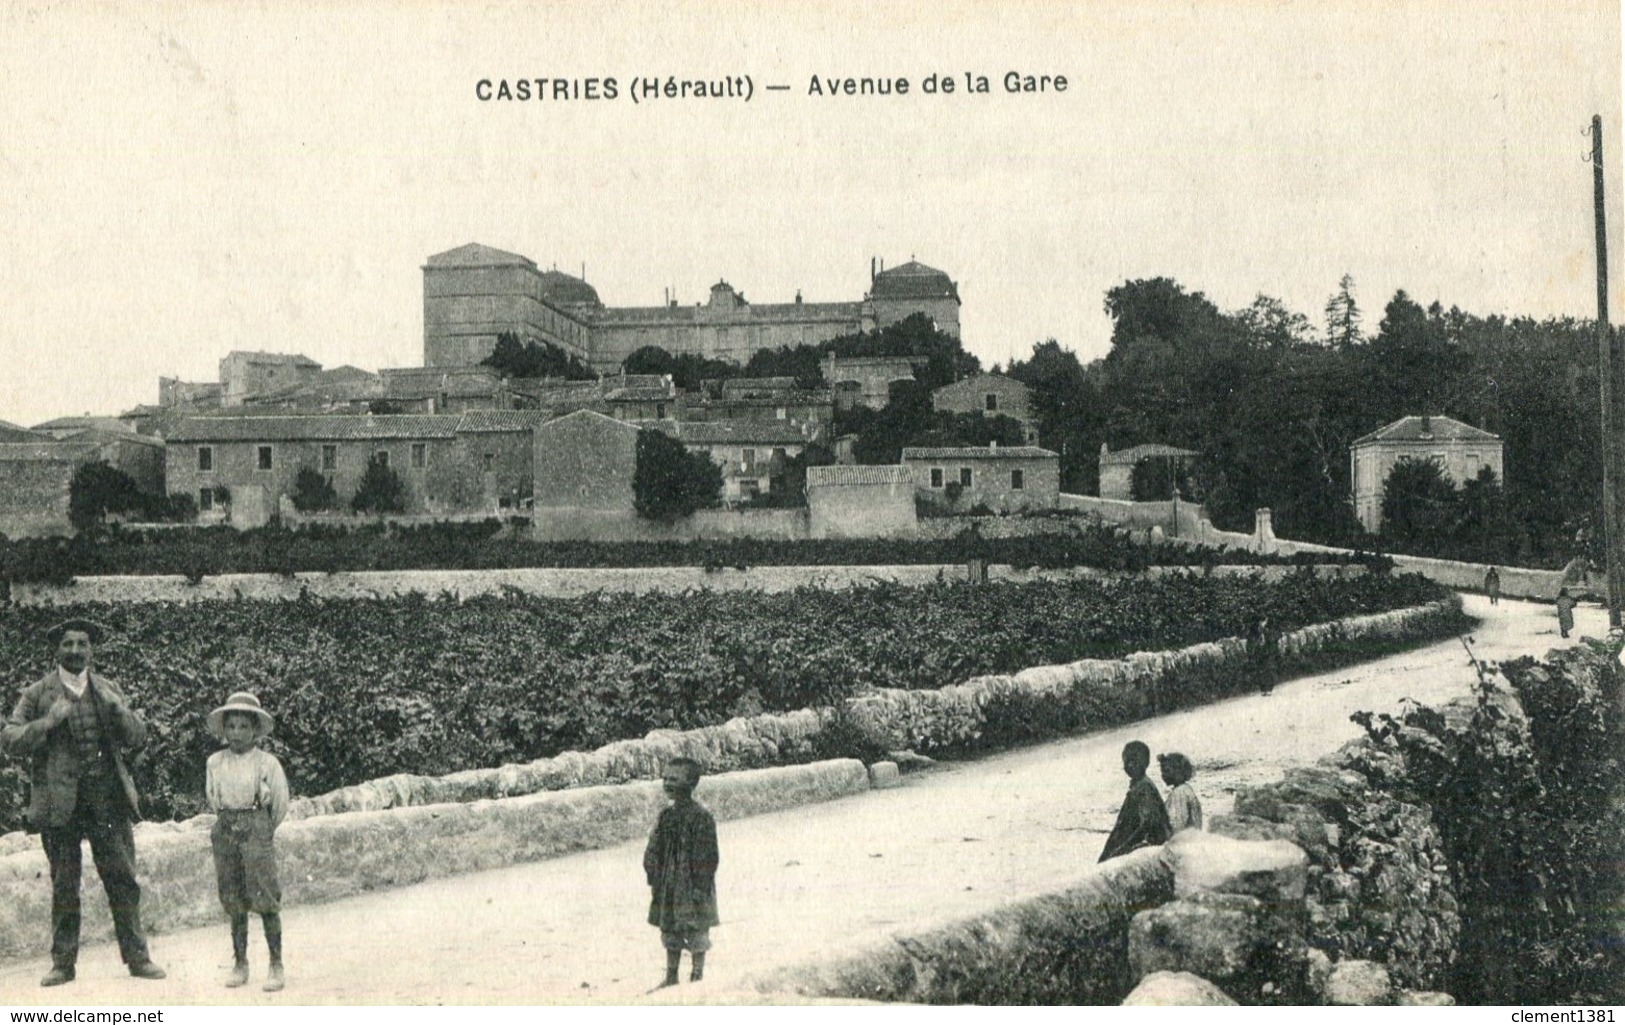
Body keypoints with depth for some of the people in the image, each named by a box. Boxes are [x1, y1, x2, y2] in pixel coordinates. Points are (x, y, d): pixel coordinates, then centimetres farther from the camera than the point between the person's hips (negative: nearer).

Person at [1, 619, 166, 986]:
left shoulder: (108, 690, 13)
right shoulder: (37, 693, 5)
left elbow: (137, 738, 11)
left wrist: (118, 708, -7)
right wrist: (48, 722, -15)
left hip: (108, 798, 2)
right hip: (60, 801, -2)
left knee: (123, 880, 1)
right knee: (63, 886, 3)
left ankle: (136, 957, 6)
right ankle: (63, 963, 11)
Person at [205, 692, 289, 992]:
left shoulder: (267, 762, -4)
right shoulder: (215, 762, 6)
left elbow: (281, 804, 4)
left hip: (257, 829, -4)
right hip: (225, 830, 4)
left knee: (265, 898, -7)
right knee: (233, 900, 6)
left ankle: (276, 964, -1)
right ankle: (240, 962, 15)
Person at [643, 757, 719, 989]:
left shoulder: (701, 817, -12)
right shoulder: (666, 816, 8)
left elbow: (707, 857, -14)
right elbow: (653, 851, 13)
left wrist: (699, 888, -17)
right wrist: (654, 880, 6)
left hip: (692, 886, -7)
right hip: (668, 888, 7)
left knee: (696, 931, 1)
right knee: (669, 931, 12)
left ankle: (698, 976, 11)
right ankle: (671, 977, 22)